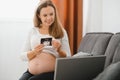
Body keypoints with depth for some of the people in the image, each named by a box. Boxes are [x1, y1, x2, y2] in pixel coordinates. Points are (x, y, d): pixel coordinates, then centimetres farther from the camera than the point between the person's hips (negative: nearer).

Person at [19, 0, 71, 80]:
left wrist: (59, 50, -15)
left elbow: (68, 58, 5)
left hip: (51, 72, -2)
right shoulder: (33, 31, 12)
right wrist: (34, 52, -11)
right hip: (31, 72, 2)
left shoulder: (61, 32, 7)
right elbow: (23, 56, 9)